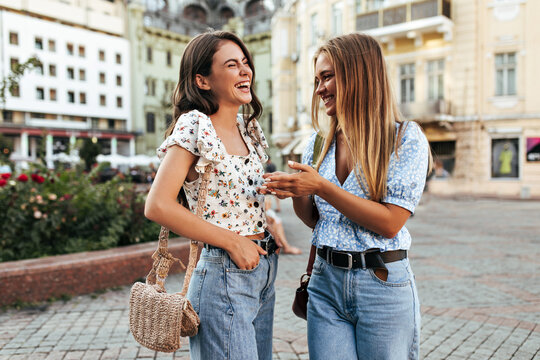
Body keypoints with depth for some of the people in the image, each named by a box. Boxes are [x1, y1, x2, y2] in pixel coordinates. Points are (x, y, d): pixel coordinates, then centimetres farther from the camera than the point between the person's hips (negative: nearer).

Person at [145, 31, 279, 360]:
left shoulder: (250, 128, 9)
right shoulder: (194, 126, -13)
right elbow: (158, 206, -20)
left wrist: (271, 224, 2)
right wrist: (232, 242, -18)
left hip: (264, 271, 8)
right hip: (223, 275, -8)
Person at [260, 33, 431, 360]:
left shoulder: (406, 137, -8)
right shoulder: (319, 143, 7)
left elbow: (391, 222, -15)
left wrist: (321, 187, -20)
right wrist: (295, 192, -9)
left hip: (382, 284, -3)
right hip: (326, 281, 4)